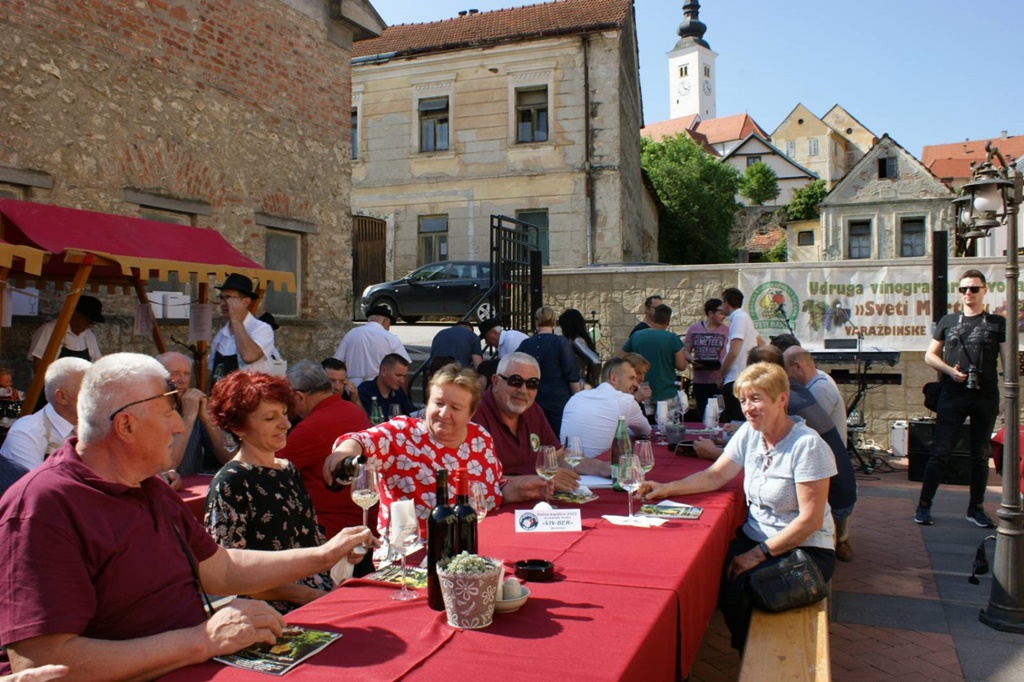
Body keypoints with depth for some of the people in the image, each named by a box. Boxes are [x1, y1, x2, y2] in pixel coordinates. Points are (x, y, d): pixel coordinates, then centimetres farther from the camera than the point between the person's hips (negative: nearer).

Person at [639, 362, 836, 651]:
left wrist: (758, 554, -21)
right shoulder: (748, 433, 3)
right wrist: (666, 489, -5)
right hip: (755, 536, 6)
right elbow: (714, 476, 8)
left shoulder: (807, 446, -17)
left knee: (737, 592, -28)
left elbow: (810, 520, -19)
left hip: (803, 549, -6)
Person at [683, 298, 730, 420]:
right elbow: (685, 351, 9)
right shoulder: (694, 328, 7)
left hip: (719, 381, -1)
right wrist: (692, 360, -12)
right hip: (699, 381, 1)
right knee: (701, 415, 7)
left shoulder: (726, 330, 6)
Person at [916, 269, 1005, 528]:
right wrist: (950, 370, -7)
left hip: (986, 397, 0)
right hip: (952, 397, 0)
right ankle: (924, 505, 5)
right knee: (940, 452, -1)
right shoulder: (947, 321, 11)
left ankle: (976, 508, 19)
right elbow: (930, 356, 12)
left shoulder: (998, 323, 7)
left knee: (980, 455, 8)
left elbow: (1008, 361, 2)